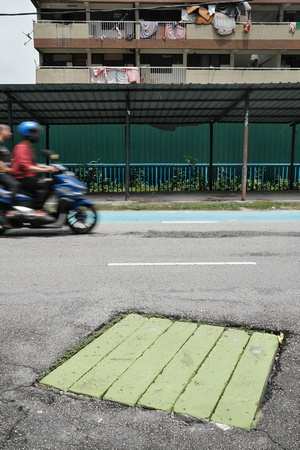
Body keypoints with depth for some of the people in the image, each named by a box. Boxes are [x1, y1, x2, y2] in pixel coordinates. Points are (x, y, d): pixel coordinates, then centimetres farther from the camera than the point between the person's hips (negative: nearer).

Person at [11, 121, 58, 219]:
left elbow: (33, 164, 23)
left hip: (30, 177, 10)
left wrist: (48, 167, 9)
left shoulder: (29, 147, 18)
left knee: (50, 182, 4)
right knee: (43, 185, -26)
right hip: (22, 179, -10)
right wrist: (45, 170, -29)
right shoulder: (21, 147, -14)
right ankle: (38, 211, -27)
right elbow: (26, 166, -27)